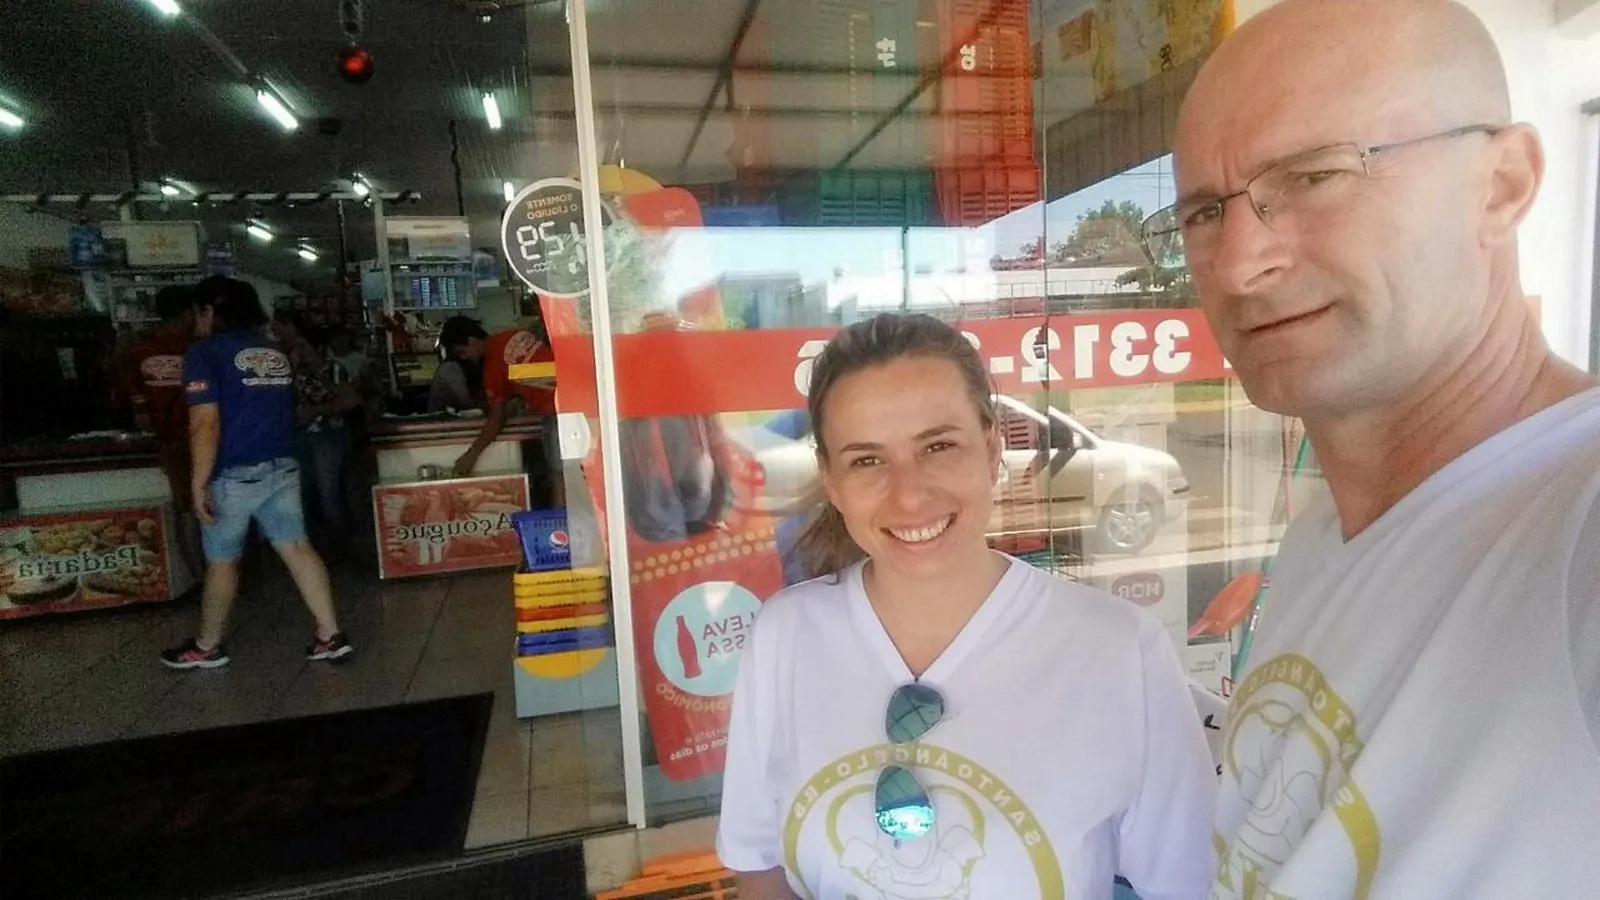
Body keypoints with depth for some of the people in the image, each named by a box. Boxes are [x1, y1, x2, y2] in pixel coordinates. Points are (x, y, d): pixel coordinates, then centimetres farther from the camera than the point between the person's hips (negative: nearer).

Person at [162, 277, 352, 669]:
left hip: (234, 475, -6)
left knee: (221, 562, 9)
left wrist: (199, 484, -15)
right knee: (297, 548, 5)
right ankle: (330, 636, 2)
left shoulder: (205, 353, -9)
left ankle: (207, 647, 25)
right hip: (282, 467, 6)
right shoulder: (276, 353, 12)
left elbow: (206, 424, -17)